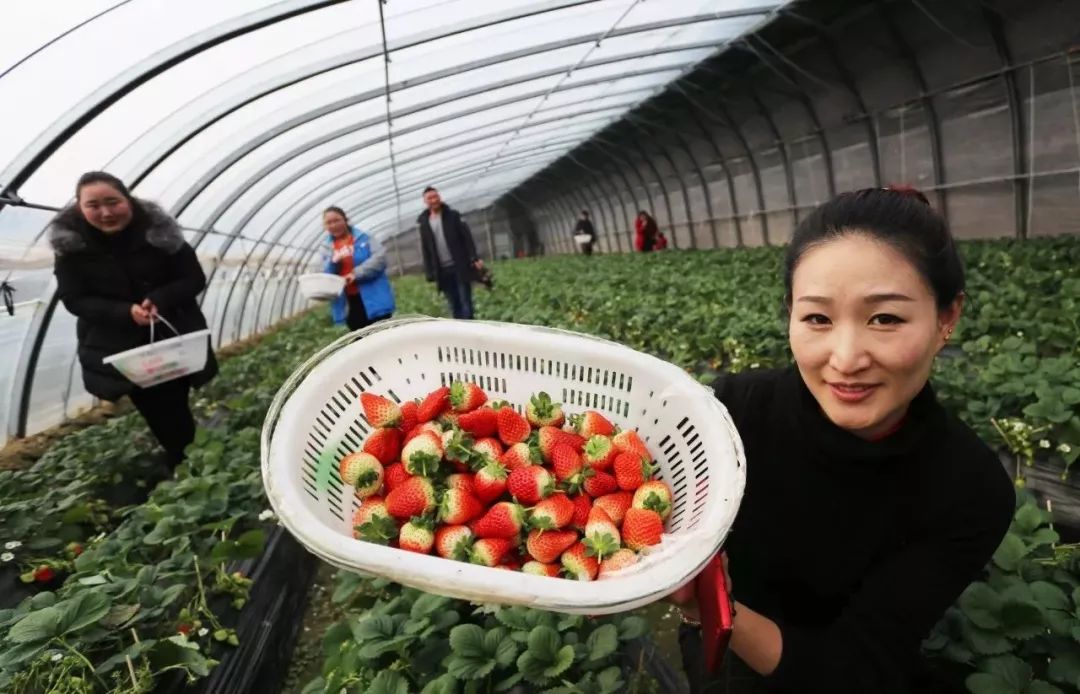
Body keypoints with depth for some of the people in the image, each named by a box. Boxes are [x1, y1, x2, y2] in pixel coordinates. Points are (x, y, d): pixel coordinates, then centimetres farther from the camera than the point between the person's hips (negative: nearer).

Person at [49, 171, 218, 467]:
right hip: (119, 350, 2)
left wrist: (159, 299, -27)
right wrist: (126, 312, -27)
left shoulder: (159, 231, -12)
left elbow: (194, 279, -8)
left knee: (175, 412, 5)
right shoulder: (69, 242, -8)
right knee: (155, 414, 12)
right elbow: (74, 299, -10)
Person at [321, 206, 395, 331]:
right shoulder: (327, 249, 10)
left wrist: (357, 273, -20)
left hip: (373, 298, -3)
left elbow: (380, 257, -13)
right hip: (348, 303, 3)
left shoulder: (364, 238, 1)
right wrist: (332, 263, -14)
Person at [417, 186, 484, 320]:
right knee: (454, 306, 6)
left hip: (460, 267, -2)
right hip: (443, 271, 3)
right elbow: (425, 250, 10)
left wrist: (474, 258, -15)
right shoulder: (424, 223, 8)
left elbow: (467, 237, -3)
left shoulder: (453, 215, 3)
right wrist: (429, 272, 3)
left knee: (465, 303, -3)